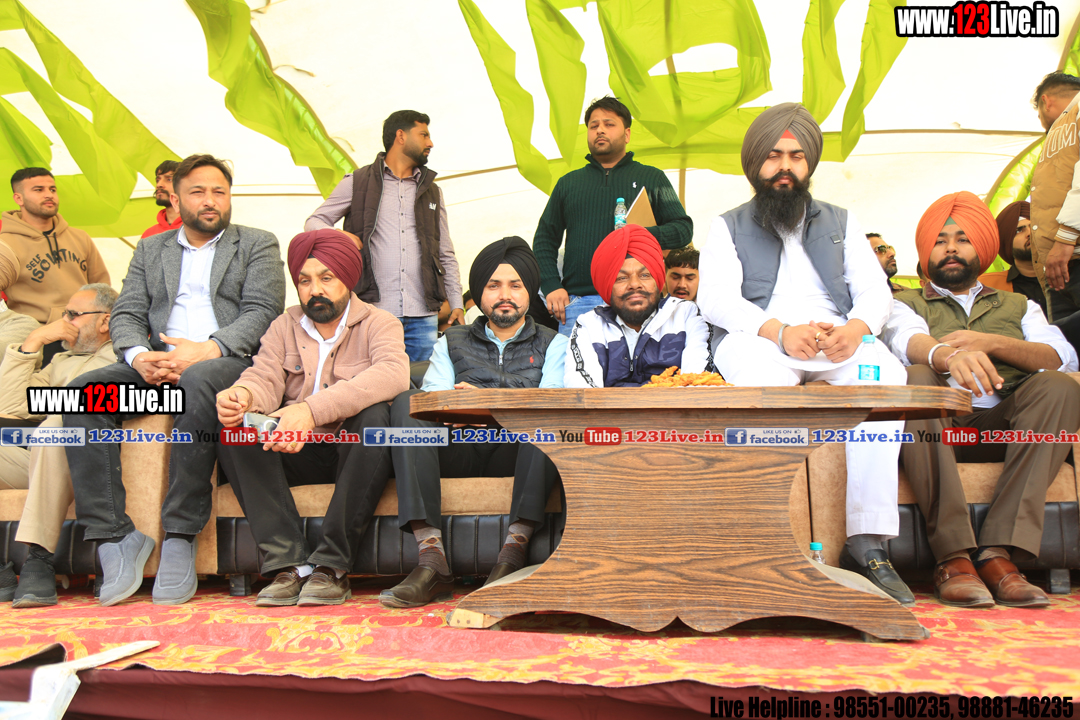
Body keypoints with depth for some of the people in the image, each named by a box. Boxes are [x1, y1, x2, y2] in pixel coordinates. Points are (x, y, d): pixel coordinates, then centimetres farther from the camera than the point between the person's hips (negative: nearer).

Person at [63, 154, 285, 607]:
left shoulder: (258, 245, 13)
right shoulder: (150, 249, 24)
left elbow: (262, 312, -1)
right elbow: (126, 314, 13)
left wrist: (208, 349, -18)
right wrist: (139, 356, -11)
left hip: (227, 361, -4)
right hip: (158, 363, 4)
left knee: (198, 381, -39)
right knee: (83, 392, -23)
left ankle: (180, 537, -32)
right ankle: (114, 537, -22)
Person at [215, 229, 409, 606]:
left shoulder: (378, 323, -3)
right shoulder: (284, 327, 12)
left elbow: (393, 374, -25)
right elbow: (264, 377, -4)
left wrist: (312, 409, -38)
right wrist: (242, 396, -32)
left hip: (353, 448, -3)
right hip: (298, 452, 4)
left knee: (375, 417, -33)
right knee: (235, 423, -20)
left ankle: (332, 565, -30)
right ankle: (289, 563, -27)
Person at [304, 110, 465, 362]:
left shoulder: (432, 191, 22)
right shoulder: (357, 182, 11)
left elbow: (446, 255, 22)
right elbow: (314, 222, 12)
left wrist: (456, 304, 12)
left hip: (423, 316, 3)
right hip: (373, 311, -3)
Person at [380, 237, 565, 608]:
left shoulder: (552, 344, 19)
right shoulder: (451, 343, 25)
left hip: (517, 451, -1)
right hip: (459, 451, 2)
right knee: (407, 402, -24)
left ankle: (513, 551, -36)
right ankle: (432, 561, -35)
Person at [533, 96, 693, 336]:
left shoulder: (651, 178, 16)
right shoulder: (568, 183, 21)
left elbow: (684, 228, 10)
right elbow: (544, 239, 20)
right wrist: (551, 287, 4)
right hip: (577, 303, 1)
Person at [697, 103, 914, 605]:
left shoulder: (841, 222, 27)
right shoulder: (728, 227, 19)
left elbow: (875, 290, 13)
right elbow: (715, 299, 1)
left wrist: (856, 327, -13)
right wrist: (779, 331, -18)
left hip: (838, 340, 2)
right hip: (760, 340, -2)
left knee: (884, 371, -32)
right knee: (764, 372, -39)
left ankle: (867, 540, -32)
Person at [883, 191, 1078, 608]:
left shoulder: (1018, 305, 28)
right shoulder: (907, 304, 20)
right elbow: (908, 341, -7)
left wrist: (993, 343, -11)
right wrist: (949, 356, -31)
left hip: (1005, 428, 2)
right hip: (939, 429, -2)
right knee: (915, 380, -32)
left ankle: (998, 552, -33)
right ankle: (954, 555, -37)